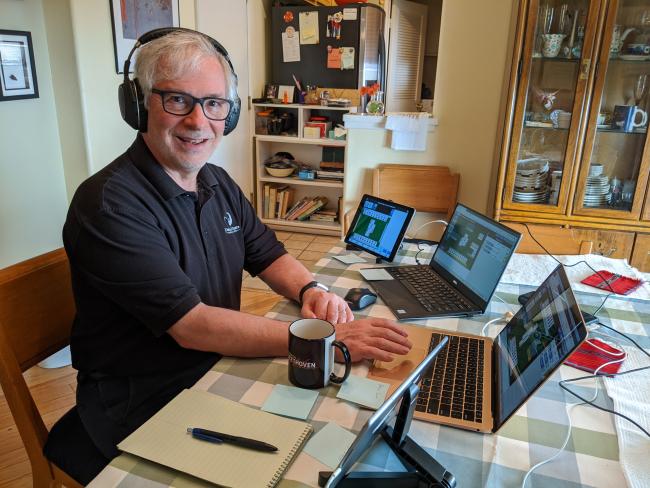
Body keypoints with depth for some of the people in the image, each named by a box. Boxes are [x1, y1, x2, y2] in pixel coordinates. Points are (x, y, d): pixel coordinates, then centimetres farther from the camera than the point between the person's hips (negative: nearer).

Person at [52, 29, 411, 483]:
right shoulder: (109, 205, -22)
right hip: (143, 411, -6)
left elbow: (268, 254, 11)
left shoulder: (218, 183, 3)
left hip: (216, 372, 7)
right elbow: (192, 326, -27)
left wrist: (311, 289, -11)